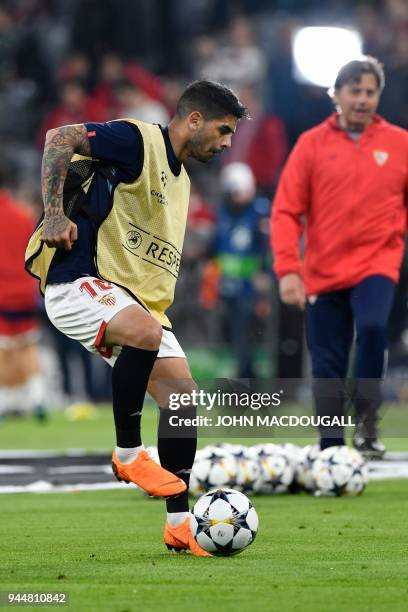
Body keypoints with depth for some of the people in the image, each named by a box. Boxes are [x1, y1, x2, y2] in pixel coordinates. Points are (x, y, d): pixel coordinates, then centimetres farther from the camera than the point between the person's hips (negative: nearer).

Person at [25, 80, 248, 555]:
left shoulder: (180, 178, 21)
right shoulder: (137, 141, -7)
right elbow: (59, 138, -17)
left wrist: (158, 309, 27)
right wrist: (55, 212, -25)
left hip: (138, 301, 9)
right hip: (78, 283, -9)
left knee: (182, 394, -2)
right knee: (145, 332, -38)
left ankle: (179, 522, 4)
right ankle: (128, 453, -22)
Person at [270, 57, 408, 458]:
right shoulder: (312, 144, 1)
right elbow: (286, 211, -2)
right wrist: (288, 270, -11)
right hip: (323, 271, 1)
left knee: (372, 326, -27)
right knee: (327, 365, 2)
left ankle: (366, 420, -10)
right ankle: (330, 447, 14)